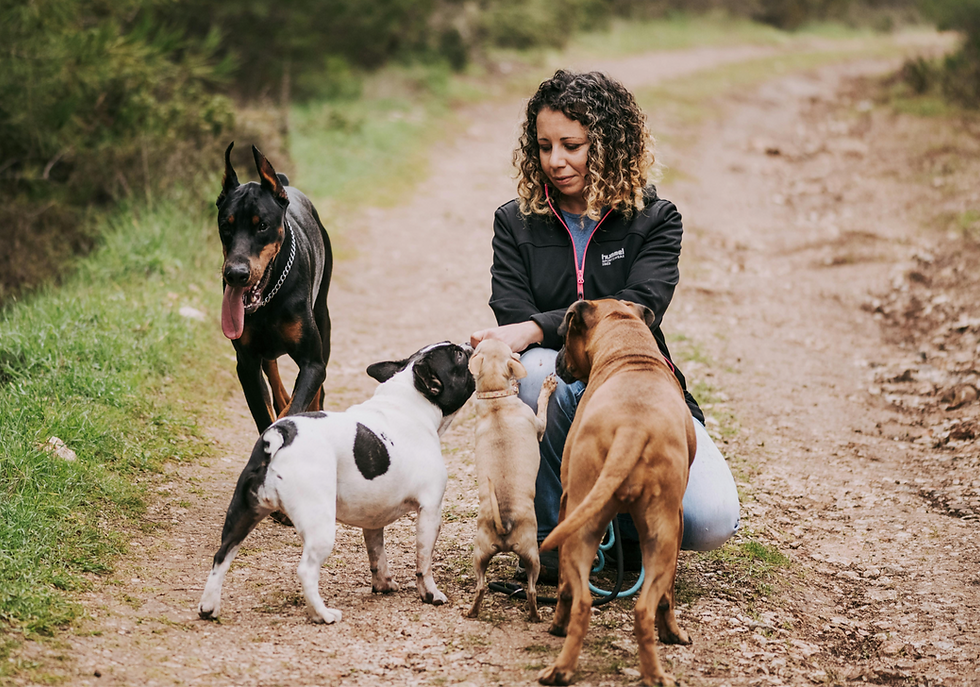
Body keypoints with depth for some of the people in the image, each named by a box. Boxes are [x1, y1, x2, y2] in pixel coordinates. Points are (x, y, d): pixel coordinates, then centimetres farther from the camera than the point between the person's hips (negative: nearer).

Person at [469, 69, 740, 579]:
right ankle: (550, 537, -19)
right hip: (560, 403, 0)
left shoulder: (655, 220, 1)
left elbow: (635, 311, -17)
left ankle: (627, 522, 11)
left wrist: (537, 329, -32)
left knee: (712, 522, -26)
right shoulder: (515, 223, 5)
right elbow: (512, 321, -9)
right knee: (538, 367, -37)